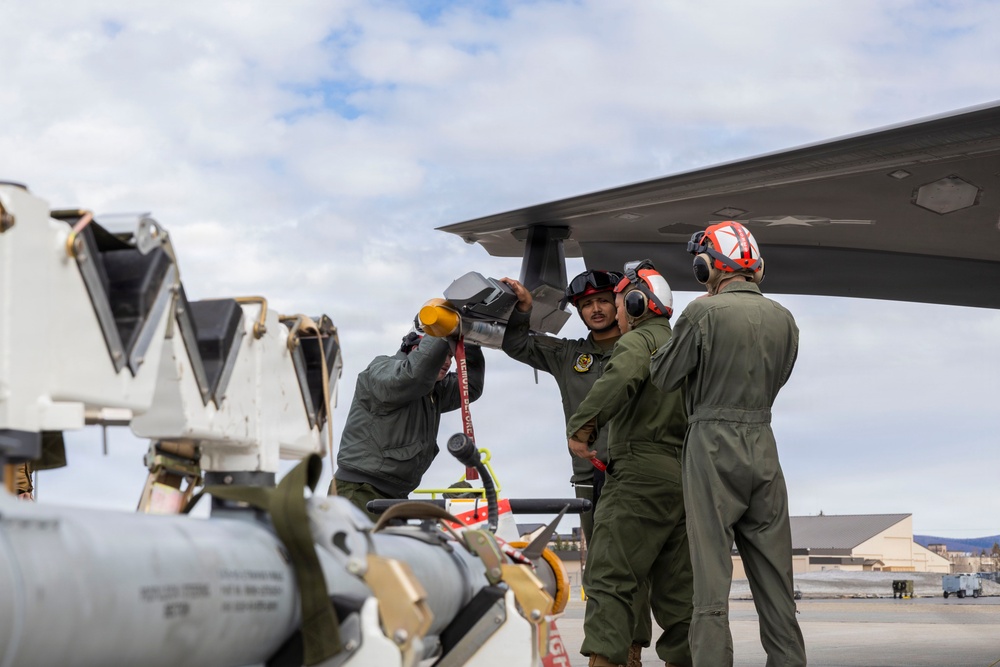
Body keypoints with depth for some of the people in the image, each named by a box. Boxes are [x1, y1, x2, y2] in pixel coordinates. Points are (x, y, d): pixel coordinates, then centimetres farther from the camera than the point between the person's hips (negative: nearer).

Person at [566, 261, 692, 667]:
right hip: (687, 477, 9)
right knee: (675, 586, 11)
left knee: (609, 577, -11)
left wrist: (582, 424, -23)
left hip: (641, 472, -9)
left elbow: (621, 377, -26)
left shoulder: (639, 340, -3)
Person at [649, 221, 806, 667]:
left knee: (711, 568, -1)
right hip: (763, 445, 5)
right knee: (772, 568, 12)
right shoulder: (784, 320, 6)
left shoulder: (704, 312, -10)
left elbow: (663, 377, -3)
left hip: (713, 445, -5)